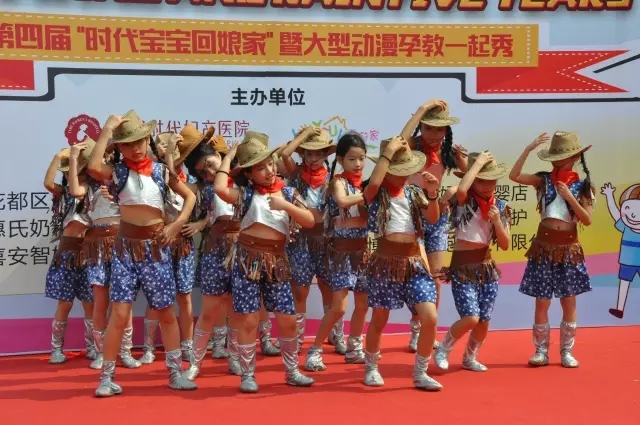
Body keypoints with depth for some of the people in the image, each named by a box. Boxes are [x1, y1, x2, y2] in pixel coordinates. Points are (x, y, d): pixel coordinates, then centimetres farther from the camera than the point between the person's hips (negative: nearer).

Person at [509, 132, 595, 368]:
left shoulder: (582, 186, 0)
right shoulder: (544, 180, 0)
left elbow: (587, 220, -7)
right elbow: (514, 176, -12)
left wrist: (570, 197, -16)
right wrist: (529, 149, -16)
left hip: (569, 248, 0)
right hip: (544, 246, 0)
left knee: (569, 302, 6)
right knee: (542, 302, 2)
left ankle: (567, 351, 17)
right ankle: (541, 351, 12)